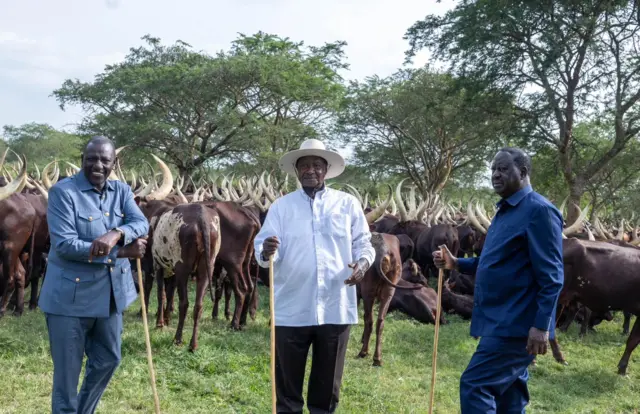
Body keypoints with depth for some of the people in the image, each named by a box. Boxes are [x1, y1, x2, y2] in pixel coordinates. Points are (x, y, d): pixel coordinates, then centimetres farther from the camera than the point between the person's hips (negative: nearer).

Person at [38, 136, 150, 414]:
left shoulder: (121, 191, 7)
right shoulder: (63, 191, -12)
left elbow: (141, 223, -8)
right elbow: (64, 245, -21)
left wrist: (116, 234, -31)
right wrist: (122, 251, -20)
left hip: (111, 294, 6)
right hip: (70, 295, -6)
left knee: (108, 360, 19)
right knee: (67, 371, 5)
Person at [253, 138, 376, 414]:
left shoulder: (348, 204, 6)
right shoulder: (281, 206, 5)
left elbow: (363, 243, 8)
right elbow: (262, 246, -3)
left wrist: (362, 263, -14)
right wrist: (266, 252, -27)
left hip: (336, 309, 1)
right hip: (292, 310, 0)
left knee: (328, 383, 13)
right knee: (287, 381, 9)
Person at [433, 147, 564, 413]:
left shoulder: (539, 211, -13)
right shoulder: (505, 211, 16)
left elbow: (551, 276, -18)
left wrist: (541, 325, -23)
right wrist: (456, 264, 10)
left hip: (515, 323, -10)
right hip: (502, 321, 10)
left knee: (474, 385, -13)